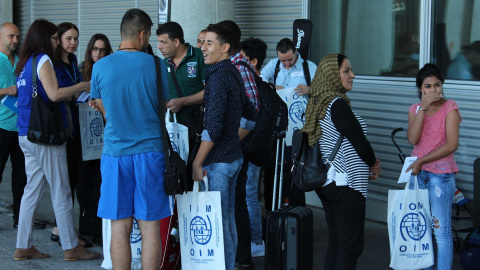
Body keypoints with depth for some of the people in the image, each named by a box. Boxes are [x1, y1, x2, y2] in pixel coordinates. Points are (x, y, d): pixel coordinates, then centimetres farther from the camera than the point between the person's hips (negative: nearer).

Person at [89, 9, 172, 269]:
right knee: (150, 227, 4)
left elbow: (105, 111, 9)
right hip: (150, 150, -1)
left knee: (120, 227, 6)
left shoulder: (100, 67, -1)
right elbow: (164, 108, 6)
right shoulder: (156, 65, -4)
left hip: (115, 151, 1)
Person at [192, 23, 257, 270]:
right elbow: (249, 116, 24)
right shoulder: (233, 74, 13)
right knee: (228, 220, 16)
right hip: (233, 156, 10)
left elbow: (213, 126, -22)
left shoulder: (218, 76, -16)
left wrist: (197, 162, -17)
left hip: (219, 161, -10)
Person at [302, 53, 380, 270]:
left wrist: (365, 169, 10)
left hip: (327, 182, 9)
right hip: (345, 184, -9)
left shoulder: (318, 104, 10)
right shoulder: (338, 105, -17)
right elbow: (359, 141, -16)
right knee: (351, 246, -4)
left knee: (335, 242, 15)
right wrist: (373, 164, 5)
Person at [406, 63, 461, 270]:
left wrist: (421, 161, -15)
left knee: (441, 231, -4)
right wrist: (423, 108, -14)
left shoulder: (450, 108, -6)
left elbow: (452, 145, -14)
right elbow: (413, 139, -8)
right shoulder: (415, 109, 8)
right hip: (417, 173, 5)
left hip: (441, 174, -5)